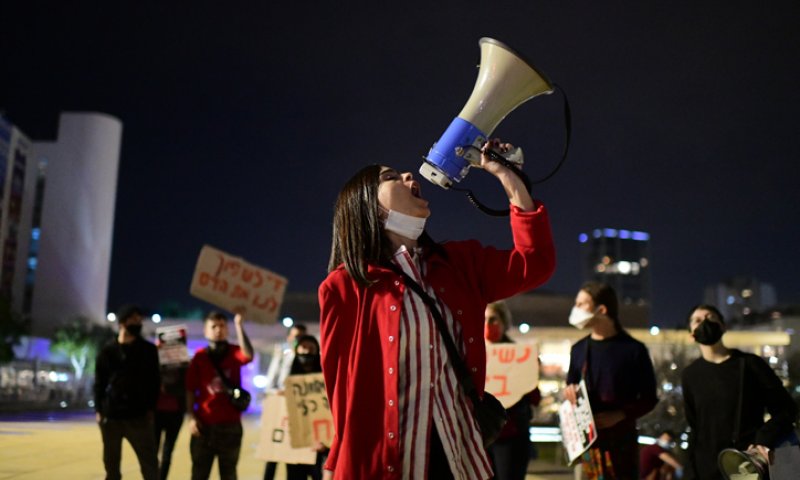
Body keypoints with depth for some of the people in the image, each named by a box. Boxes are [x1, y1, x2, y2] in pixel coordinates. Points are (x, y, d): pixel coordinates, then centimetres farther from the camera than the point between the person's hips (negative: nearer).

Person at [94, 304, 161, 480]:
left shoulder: (148, 350, 7)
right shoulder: (108, 350, 9)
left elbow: (154, 381, 6)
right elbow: (99, 382, 8)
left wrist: (150, 408, -4)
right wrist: (99, 410, -1)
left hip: (138, 416, -1)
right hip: (110, 416, 1)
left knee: (149, 462, -5)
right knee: (111, 464, 9)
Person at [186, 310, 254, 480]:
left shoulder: (234, 352, 2)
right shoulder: (199, 356, 2)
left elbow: (248, 355, -22)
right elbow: (190, 389, 2)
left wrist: (239, 325, -26)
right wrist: (191, 417, -7)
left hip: (230, 424, 0)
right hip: (203, 423, 0)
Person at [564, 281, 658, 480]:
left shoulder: (633, 349, -3)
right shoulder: (579, 349, 10)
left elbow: (649, 398, 0)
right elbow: (571, 388, 19)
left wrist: (620, 415, -16)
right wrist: (569, 393, -5)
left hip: (622, 437, -3)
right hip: (588, 437, 4)